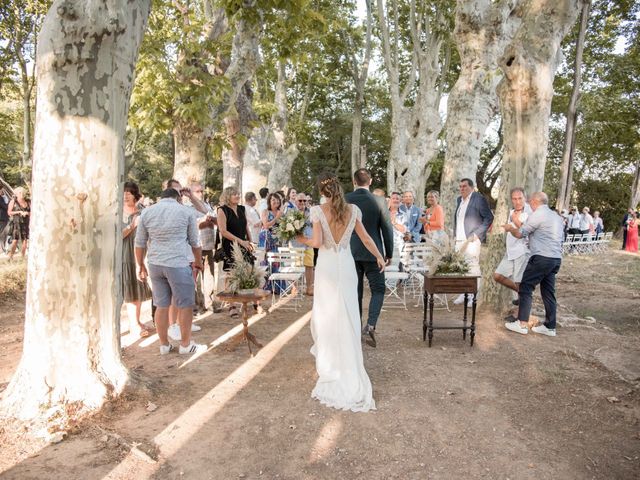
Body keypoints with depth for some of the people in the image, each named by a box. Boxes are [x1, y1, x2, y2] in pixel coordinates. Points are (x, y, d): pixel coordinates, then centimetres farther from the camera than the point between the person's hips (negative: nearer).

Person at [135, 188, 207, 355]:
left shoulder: (146, 212, 9)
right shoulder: (186, 211, 1)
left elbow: (140, 243, 11)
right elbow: (195, 242, 7)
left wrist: (141, 266, 22)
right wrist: (198, 261, 20)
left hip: (155, 265, 4)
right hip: (178, 264, -4)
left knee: (161, 306, 13)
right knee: (185, 306, 8)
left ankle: (164, 345, 23)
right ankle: (185, 345, 18)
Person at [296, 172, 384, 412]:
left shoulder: (318, 211, -11)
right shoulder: (353, 209, -1)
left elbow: (317, 242, -16)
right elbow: (366, 238, 6)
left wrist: (302, 239, 4)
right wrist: (379, 257, 20)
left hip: (326, 266, -2)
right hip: (346, 265, 3)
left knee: (326, 314, 12)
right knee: (347, 315, 12)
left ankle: (329, 361, 22)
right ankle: (349, 363, 21)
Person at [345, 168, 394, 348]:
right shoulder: (379, 201, -7)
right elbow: (387, 229, -4)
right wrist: (389, 253, 7)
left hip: (350, 253, 2)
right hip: (372, 253, -2)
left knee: (355, 292, 12)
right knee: (378, 290, 9)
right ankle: (370, 326, -7)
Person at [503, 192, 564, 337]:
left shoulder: (538, 215, -7)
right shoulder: (556, 216, 19)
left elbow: (520, 234, -3)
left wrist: (510, 228, 18)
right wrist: (518, 223, 29)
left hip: (542, 258, -8)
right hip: (556, 258, 8)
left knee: (526, 288, -2)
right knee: (548, 291, 11)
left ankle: (522, 324, -3)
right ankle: (550, 326, 14)